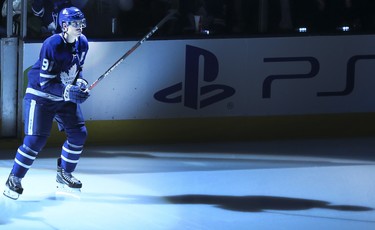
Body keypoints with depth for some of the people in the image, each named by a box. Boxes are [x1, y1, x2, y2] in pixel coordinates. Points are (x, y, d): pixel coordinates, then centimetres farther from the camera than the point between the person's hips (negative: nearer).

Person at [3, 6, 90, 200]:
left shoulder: (82, 43, -4)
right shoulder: (52, 45, -26)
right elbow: (45, 81, -25)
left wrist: (80, 82, -8)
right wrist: (68, 92, -33)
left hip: (66, 97, 7)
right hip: (40, 95, -7)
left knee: (79, 134, 2)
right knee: (35, 139, -14)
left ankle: (64, 175, 20)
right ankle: (14, 179, -1)